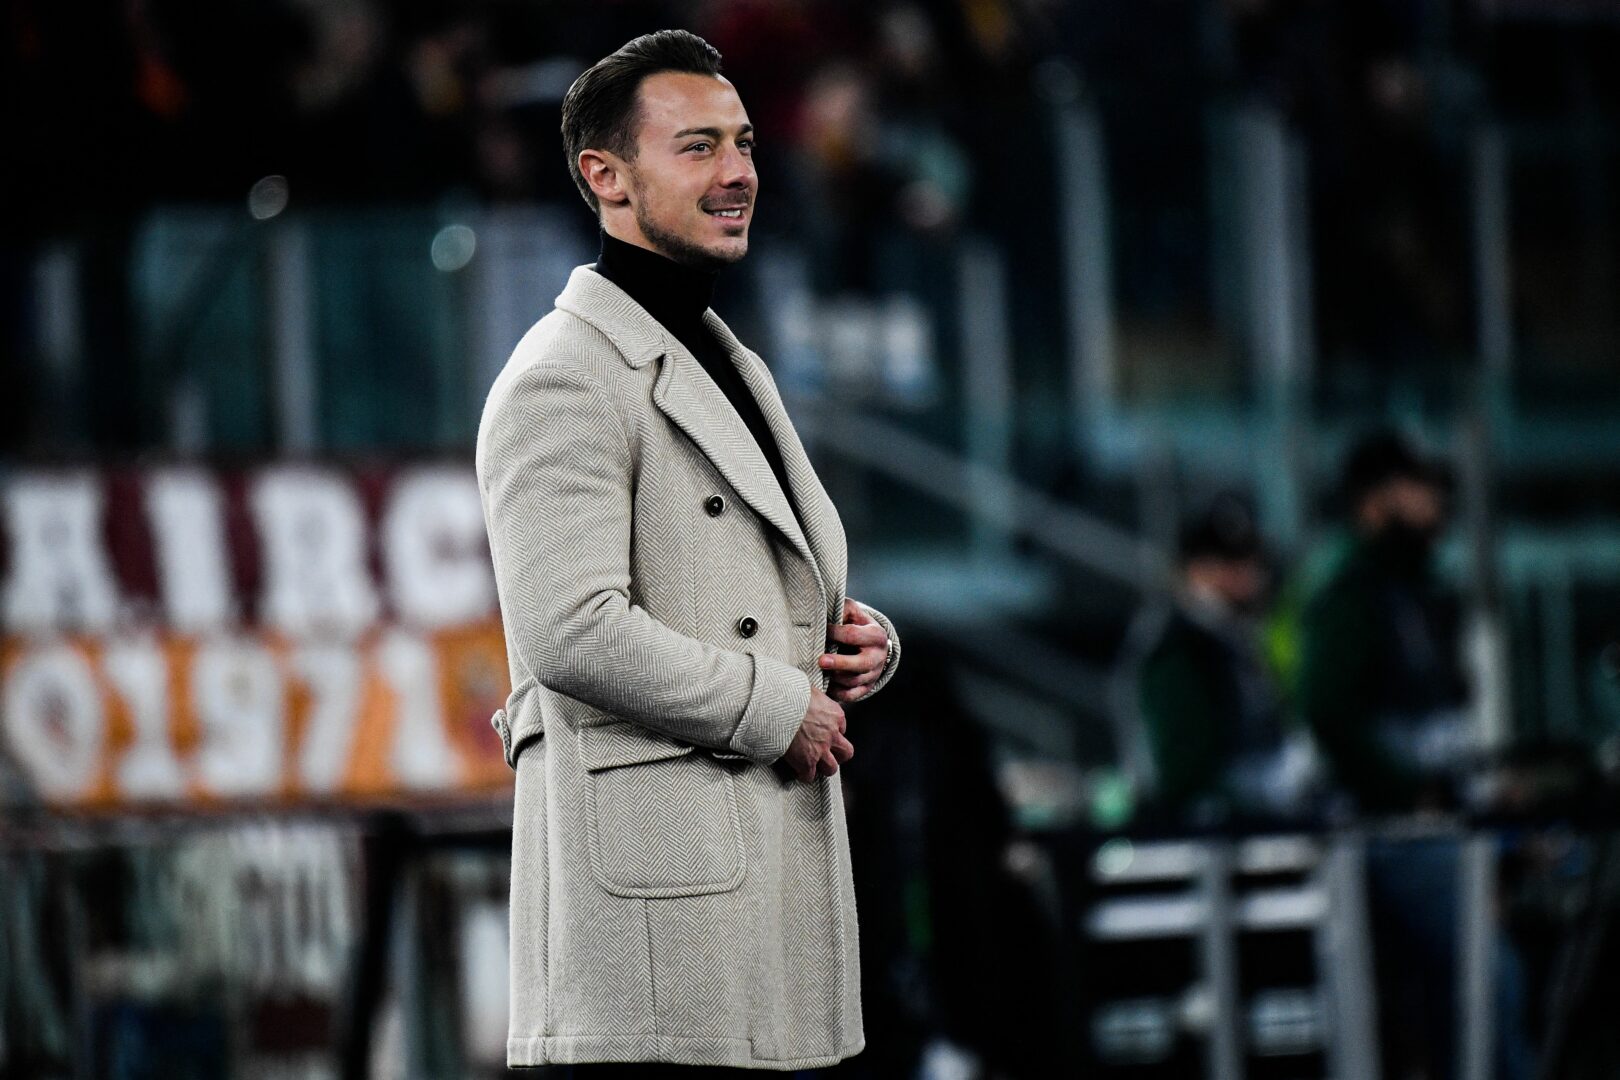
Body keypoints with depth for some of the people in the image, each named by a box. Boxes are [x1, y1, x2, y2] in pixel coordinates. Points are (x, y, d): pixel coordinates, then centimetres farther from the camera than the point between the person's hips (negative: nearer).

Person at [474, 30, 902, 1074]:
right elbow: (574, 632, -21)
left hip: (769, 861, 9)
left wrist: (862, 641, 6)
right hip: (652, 875, -9)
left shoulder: (734, 368, 23)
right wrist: (780, 709, -13)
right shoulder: (565, 379, -9)